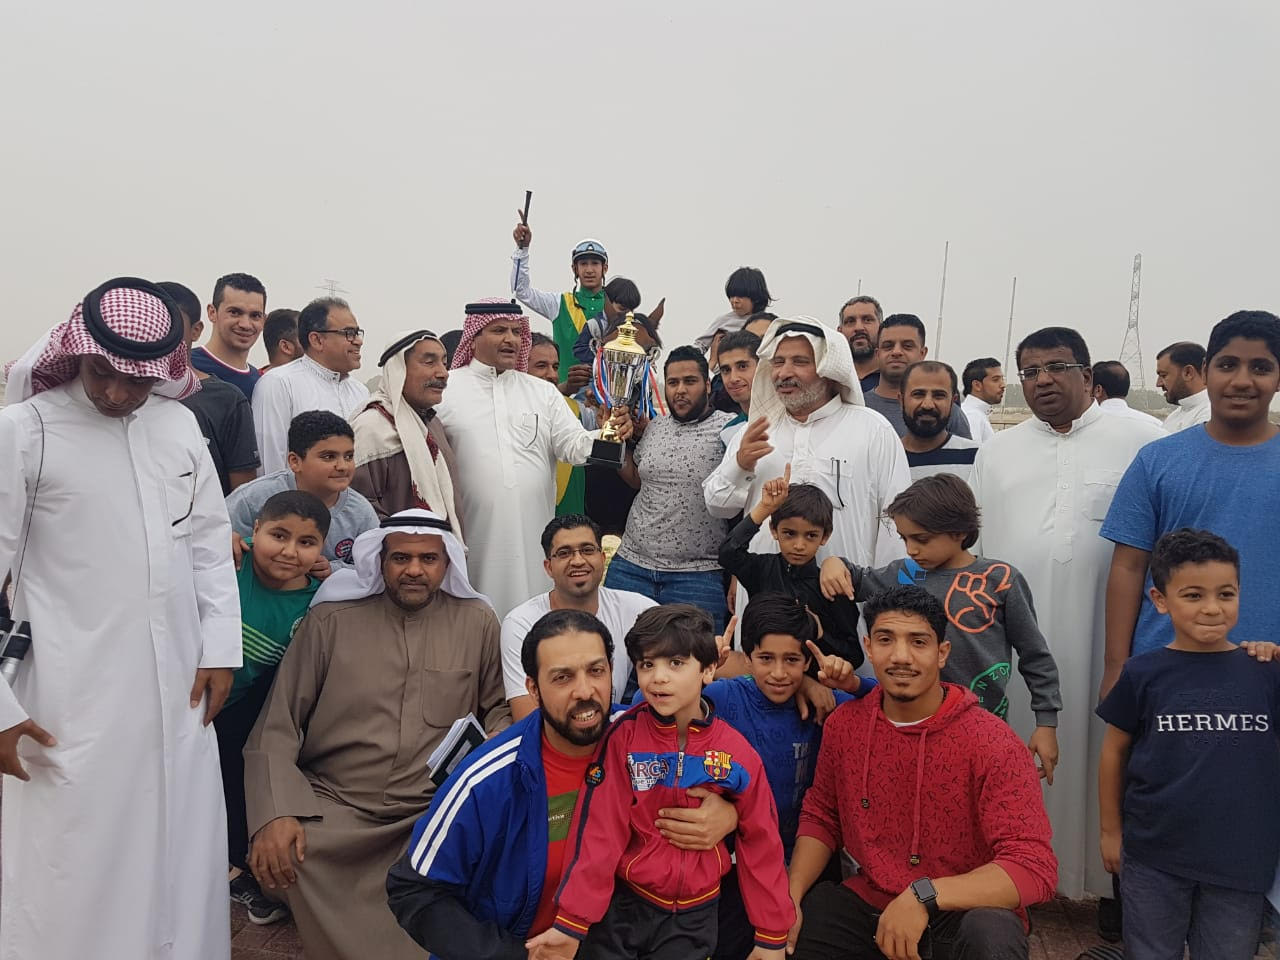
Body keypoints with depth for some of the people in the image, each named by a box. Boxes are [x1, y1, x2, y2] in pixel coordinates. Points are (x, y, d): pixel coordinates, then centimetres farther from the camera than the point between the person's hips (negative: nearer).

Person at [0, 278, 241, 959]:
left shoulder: (178, 424, 6)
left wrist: (221, 647, 5)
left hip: (177, 695, 4)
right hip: (72, 700, -4)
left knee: (181, 862, 13)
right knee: (73, 878, 6)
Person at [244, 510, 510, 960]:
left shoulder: (477, 623, 7)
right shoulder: (330, 619, 4)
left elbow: (500, 708, 15)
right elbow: (278, 726, 1)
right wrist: (276, 813, -13)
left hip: (437, 813, 1)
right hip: (333, 806, 0)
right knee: (285, 855, -29)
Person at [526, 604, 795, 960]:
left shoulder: (737, 753, -9)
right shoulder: (622, 737, -12)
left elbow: (761, 844, -1)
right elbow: (600, 831, -13)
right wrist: (572, 921, -17)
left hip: (693, 915, 1)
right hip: (621, 904, -1)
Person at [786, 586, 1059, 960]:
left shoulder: (991, 742, -19)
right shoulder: (843, 725, -3)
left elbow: (1034, 867, -23)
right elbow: (821, 817, 8)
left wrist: (925, 896, -34)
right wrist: (790, 898, -8)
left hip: (963, 914, -3)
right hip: (869, 905, 4)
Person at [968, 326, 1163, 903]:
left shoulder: (1142, 443, 1)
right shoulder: (996, 451, 13)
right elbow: (973, 543, 14)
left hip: (1103, 637, -3)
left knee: (1098, 747, 4)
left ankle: (1109, 874, 22)